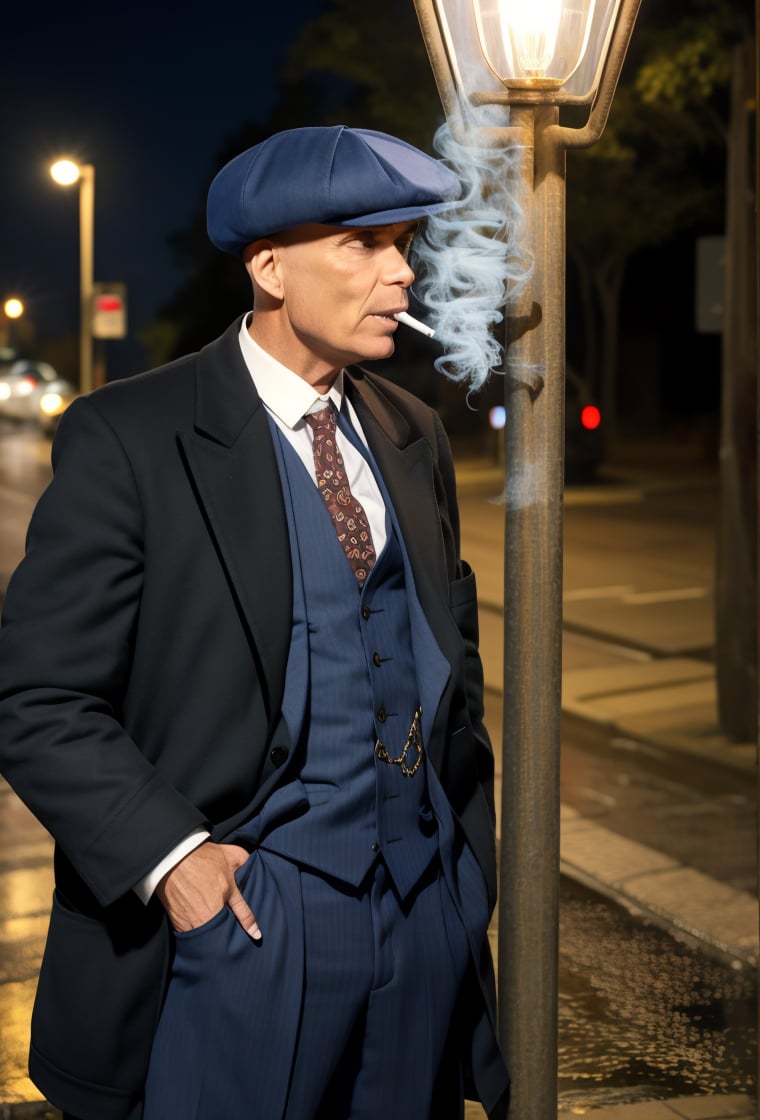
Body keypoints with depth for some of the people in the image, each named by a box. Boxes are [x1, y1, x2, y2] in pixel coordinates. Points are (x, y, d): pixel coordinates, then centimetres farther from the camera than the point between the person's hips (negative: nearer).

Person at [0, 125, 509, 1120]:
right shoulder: (130, 439, -10)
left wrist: (471, 852, 12)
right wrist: (171, 857, -19)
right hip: (245, 920, -5)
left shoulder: (414, 436, 9)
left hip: (426, 914, 6)